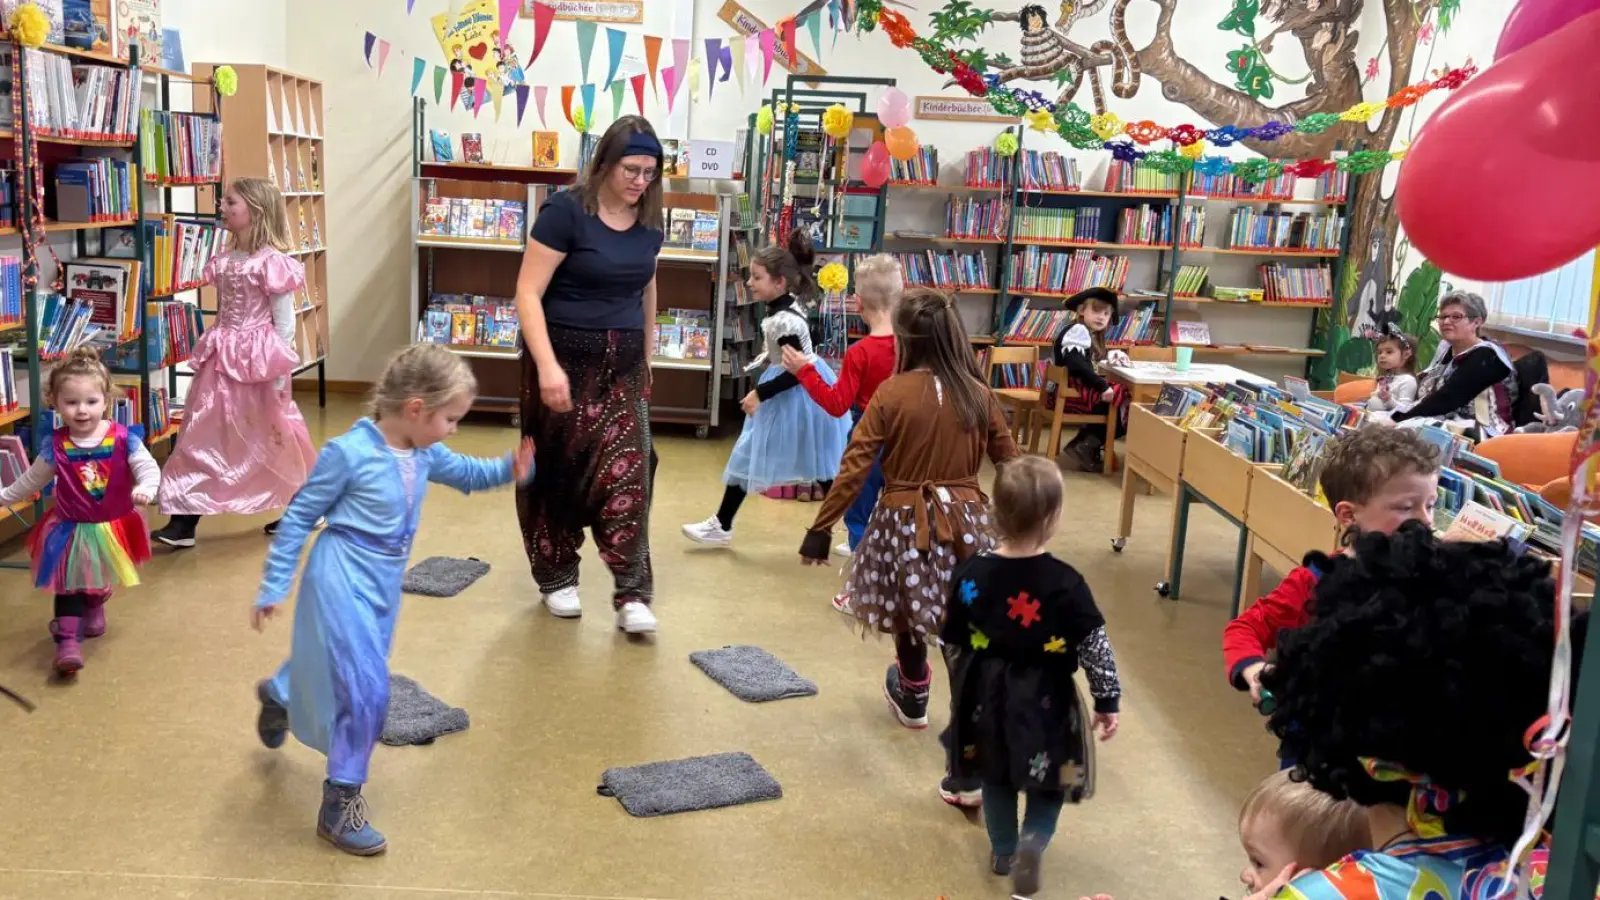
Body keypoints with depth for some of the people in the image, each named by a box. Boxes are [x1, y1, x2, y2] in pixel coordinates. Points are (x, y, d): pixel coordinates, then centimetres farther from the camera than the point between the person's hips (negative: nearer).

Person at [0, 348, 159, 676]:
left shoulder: (123, 439, -16)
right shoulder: (56, 446, -10)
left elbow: (148, 468, -16)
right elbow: (31, 480, 7)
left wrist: (145, 489, -36)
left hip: (114, 528, 1)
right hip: (71, 530, -1)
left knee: (101, 582, 24)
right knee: (69, 586, -5)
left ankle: (95, 607, 53)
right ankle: (68, 642, -6)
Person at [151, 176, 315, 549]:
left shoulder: (273, 262, -14)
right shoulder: (223, 261, 9)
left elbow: (284, 322, -13)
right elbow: (222, 315, 16)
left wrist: (279, 374, -14)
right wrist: (213, 353, 17)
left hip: (257, 359, -7)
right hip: (222, 359, 7)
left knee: (274, 436, 5)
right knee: (202, 434, 3)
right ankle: (183, 520, 5)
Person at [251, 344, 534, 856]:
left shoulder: (423, 454, -1)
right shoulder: (349, 453, -21)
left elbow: (467, 475, 18)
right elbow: (298, 518, -13)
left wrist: (510, 469, -4)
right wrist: (273, 587, -8)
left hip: (384, 583, 8)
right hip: (343, 581, -8)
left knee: (356, 673, 24)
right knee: (367, 691, -10)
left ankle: (278, 696, 57)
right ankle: (340, 806, 6)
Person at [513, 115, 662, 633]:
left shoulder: (648, 221, 4)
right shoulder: (566, 211, -13)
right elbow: (528, 293, -17)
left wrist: (646, 358, 20)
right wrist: (547, 365, -26)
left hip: (622, 365, 4)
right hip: (565, 358, -4)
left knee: (625, 472, -4)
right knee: (557, 472, 8)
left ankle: (632, 593, 1)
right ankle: (556, 578, 25)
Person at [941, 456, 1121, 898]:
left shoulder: (971, 574, -11)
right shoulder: (1066, 583, -20)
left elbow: (952, 643, -1)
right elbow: (1095, 648, -14)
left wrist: (965, 689, 15)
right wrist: (1108, 701, -1)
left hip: (987, 696, 3)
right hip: (1044, 701, -3)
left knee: (996, 777, 23)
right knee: (1049, 779, 17)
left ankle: (1003, 850, 36)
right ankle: (1032, 841, -3)